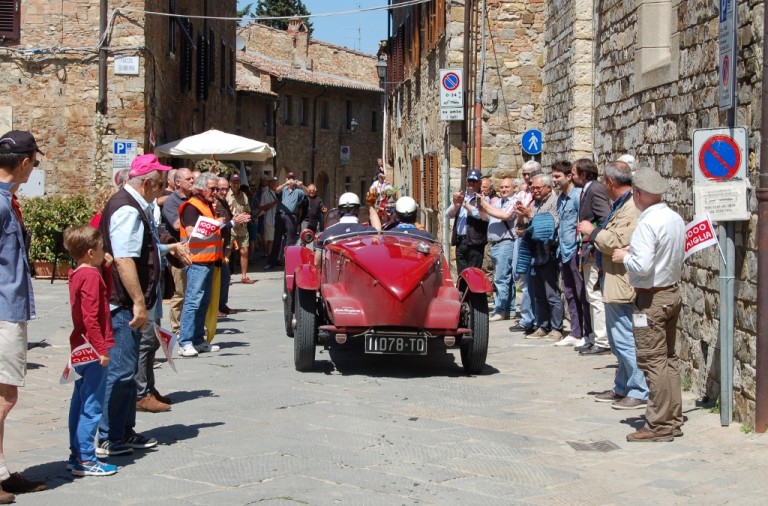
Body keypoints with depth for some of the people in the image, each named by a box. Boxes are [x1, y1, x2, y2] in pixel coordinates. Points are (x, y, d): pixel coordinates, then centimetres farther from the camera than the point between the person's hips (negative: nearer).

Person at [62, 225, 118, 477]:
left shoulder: (77, 274, 12)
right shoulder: (91, 276, -16)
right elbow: (90, 317, -21)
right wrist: (101, 349, -21)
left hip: (80, 349, 10)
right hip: (92, 349, -10)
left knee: (80, 403, 15)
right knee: (92, 405, -6)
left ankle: (76, 454, 22)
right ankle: (85, 459, -4)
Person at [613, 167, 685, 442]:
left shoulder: (647, 223, -21)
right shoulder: (676, 219, 6)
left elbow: (642, 266, -28)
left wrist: (625, 256, -8)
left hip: (651, 298, -9)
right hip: (673, 292, 9)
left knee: (653, 362, -3)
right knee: (669, 358, 16)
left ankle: (659, 426, 1)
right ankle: (673, 419, 23)